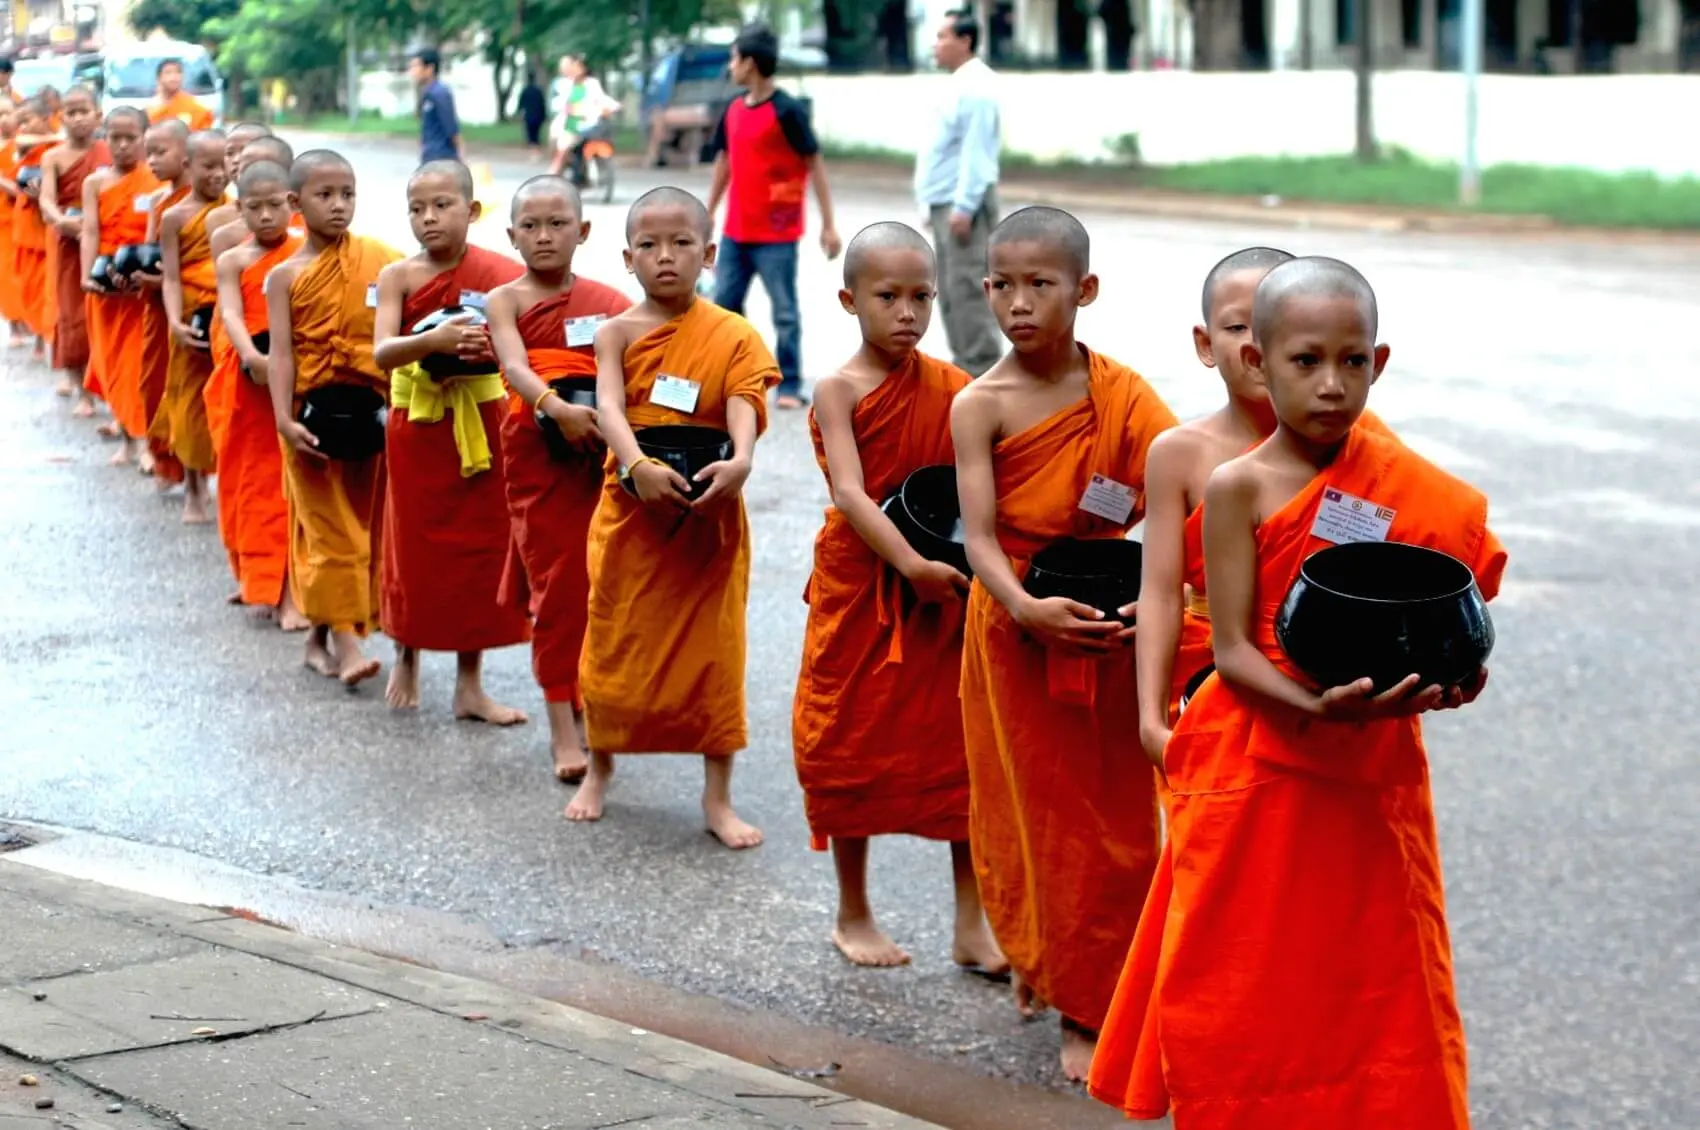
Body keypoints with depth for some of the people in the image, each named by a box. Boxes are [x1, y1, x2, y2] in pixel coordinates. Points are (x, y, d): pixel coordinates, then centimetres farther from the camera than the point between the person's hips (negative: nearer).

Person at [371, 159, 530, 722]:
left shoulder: (497, 274, -4)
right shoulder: (399, 276, -5)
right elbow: (382, 351, -18)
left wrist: (493, 348, -26)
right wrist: (434, 341, -36)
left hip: (481, 422, 1)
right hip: (417, 424, -1)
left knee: (479, 546, 4)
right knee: (416, 545, 8)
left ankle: (470, 683, 13)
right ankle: (406, 660, 30)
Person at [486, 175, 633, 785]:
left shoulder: (608, 301, 8)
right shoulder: (506, 300, 0)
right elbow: (515, 367, -17)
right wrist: (557, 408, -35)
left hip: (605, 453, 3)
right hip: (539, 455, -3)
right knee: (556, 588, -1)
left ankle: (586, 701, 28)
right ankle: (563, 730, 3)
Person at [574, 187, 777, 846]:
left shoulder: (733, 335, -2)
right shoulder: (618, 333, -2)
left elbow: (743, 408, -16)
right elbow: (609, 408, -16)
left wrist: (739, 461, -36)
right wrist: (638, 465, -34)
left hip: (709, 513, -1)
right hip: (631, 511, 1)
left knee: (714, 648, 3)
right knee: (616, 641, 12)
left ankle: (717, 796, 12)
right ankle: (600, 770, 33)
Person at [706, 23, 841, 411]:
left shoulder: (787, 111, -13)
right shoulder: (734, 110, 8)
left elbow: (815, 165, -10)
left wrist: (828, 224, -12)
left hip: (776, 234, -7)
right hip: (735, 232, 7)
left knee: (785, 312, 1)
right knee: (724, 305, 10)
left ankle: (790, 388, 8)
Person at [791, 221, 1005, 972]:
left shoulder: (953, 387, 2)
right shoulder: (839, 391, -8)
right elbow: (850, 493, -19)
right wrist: (911, 564, -29)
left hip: (948, 589, 3)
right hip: (861, 588, -3)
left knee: (963, 751, 3)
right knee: (854, 747, 9)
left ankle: (973, 925, 11)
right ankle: (853, 916, 24)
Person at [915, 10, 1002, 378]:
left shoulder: (975, 87, -13)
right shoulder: (962, 84, 18)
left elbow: (975, 151, -20)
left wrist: (964, 206, -24)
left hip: (964, 204, -11)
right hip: (949, 203, 11)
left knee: (968, 290, -11)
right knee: (952, 292, 12)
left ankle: (982, 375, -10)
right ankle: (965, 372, 18)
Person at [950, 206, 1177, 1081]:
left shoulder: (1121, 394, -4)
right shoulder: (981, 405, -9)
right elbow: (979, 534, -16)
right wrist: (1027, 608, -34)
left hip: (1108, 627, 1)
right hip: (1016, 626, -1)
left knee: (1110, 819, 4)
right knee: (1030, 808, 10)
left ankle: (1087, 1007, 15)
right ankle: (1036, 960, 34)